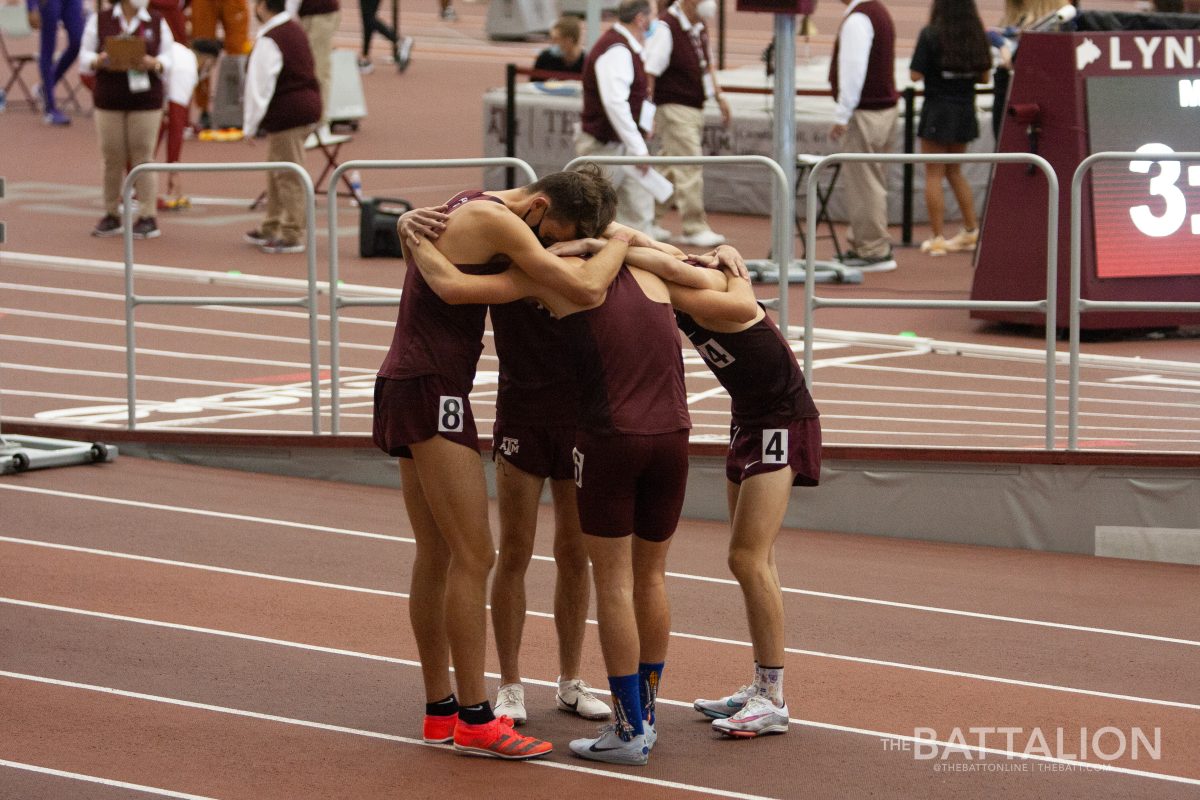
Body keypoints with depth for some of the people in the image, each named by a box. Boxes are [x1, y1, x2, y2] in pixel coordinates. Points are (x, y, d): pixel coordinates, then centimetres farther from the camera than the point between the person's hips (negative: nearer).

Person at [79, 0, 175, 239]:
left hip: (146, 100, 0)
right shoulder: (100, 20, 4)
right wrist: (99, 61, -16)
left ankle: (147, 217, 2)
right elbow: (84, 57, 5)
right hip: (109, 100, 0)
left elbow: (168, 58, 6)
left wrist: (154, 64, -15)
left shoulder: (157, 23, 6)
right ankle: (111, 215, 13)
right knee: (112, 159, 3)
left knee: (142, 157, -2)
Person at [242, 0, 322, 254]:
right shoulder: (295, 30, 13)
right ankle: (271, 228, 30)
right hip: (307, 106, 10)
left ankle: (292, 236, 1)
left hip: (287, 114, -10)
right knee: (276, 170, 20)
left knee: (288, 176, -3)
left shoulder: (268, 41, -18)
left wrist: (250, 125, -9)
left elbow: (259, 85, -17)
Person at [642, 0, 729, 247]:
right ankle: (694, 228, -7)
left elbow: (707, 64, 26)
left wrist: (719, 97, 20)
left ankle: (651, 221, 23)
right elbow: (648, 72, -20)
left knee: (670, 170, 14)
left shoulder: (700, 27, 11)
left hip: (695, 108, 9)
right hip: (673, 107, -9)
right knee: (689, 169, -10)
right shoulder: (666, 28, -17)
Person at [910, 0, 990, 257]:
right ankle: (971, 231, 20)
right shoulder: (977, 36, 1)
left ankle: (937, 238, 1)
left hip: (937, 108, -5)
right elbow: (984, 77, 6)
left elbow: (916, 74, -15)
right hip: (965, 110, 5)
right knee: (954, 171, 20)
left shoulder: (931, 35, -13)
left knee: (934, 173, 2)